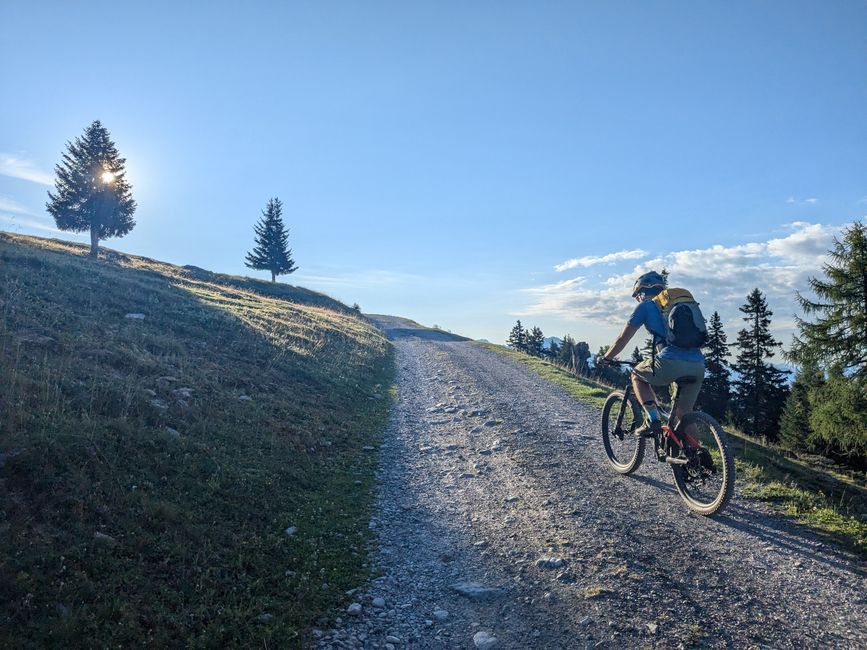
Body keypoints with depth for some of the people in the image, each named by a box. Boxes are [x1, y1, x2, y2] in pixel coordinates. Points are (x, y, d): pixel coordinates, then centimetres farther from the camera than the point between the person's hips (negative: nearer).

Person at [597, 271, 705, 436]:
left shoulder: (646, 305, 11)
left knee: (637, 374, 22)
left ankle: (653, 420, 8)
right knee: (683, 417, 17)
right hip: (698, 367, 6)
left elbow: (622, 339, 13)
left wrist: (605, 358, 28)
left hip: (672, 363, -6)